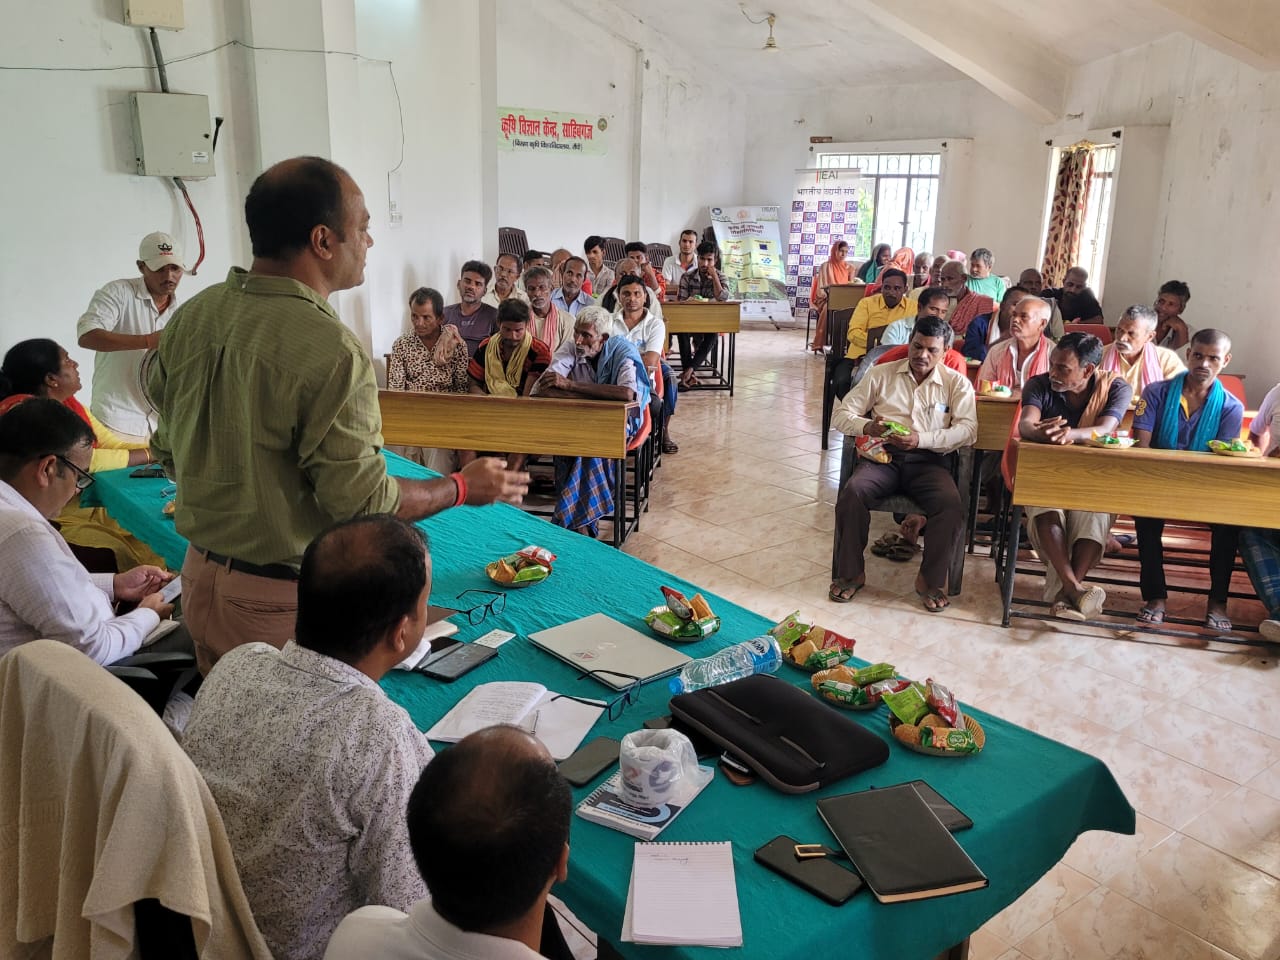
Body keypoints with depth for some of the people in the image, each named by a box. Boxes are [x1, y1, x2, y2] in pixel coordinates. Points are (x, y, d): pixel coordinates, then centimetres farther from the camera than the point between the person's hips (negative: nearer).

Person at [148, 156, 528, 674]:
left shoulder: (190, 317, -2)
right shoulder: (331, 351, -26)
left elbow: (169, 451, 7)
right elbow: (363, 502, -21)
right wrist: (463, 487, -6)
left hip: (201, 575, 7)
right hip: (286, 598, -7)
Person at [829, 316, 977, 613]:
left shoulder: (957, 383, 9)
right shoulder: (881, 374, 10)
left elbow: (968, 429, -6)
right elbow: (841, 415, 7)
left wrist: (921, 439, -20)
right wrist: (867, 427, -16)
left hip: (928, 460, 0)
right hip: (884, 455, 0)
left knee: (952, 507, -30)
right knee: (851, 493, -31)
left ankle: (931, 580, -7)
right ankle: (850, 573, -11)